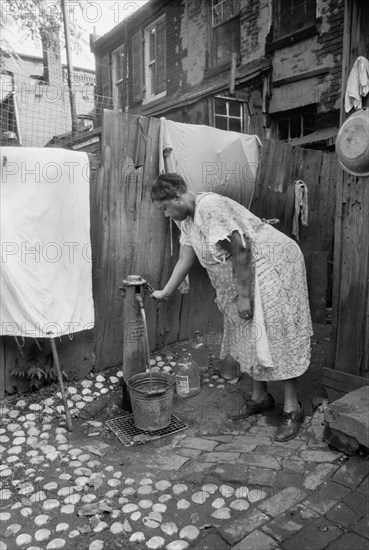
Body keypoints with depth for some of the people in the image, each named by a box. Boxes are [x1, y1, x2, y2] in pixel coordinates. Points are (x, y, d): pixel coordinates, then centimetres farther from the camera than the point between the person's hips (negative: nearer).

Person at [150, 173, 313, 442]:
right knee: (249, 337, 13)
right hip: (247, 275, 10)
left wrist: (243, 296, -21)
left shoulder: (210, 206, -23)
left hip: (273, 265, -10)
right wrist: (164, 293, 17)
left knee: (277, 335, -6)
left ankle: (293, 409, 6)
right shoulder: (188, 220, 7)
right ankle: (260, 397, 27)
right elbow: (185, 260, 14)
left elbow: (240, 251, -25)